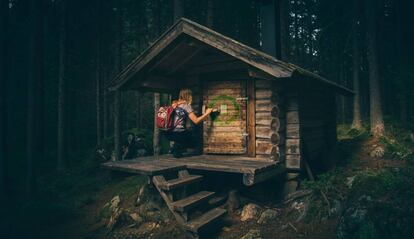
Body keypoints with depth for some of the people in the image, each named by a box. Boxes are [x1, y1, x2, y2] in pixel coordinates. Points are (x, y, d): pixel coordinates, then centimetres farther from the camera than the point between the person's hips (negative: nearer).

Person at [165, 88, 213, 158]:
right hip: (179, 133, -7)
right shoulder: (186, 106, -7)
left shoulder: (175, 105, 12)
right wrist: (207, 113, 1)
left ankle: (176, 148, 11)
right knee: (193, 142, 18)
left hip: (169, 133, 7)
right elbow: (196, 121, -11)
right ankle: (177, 148, -3)